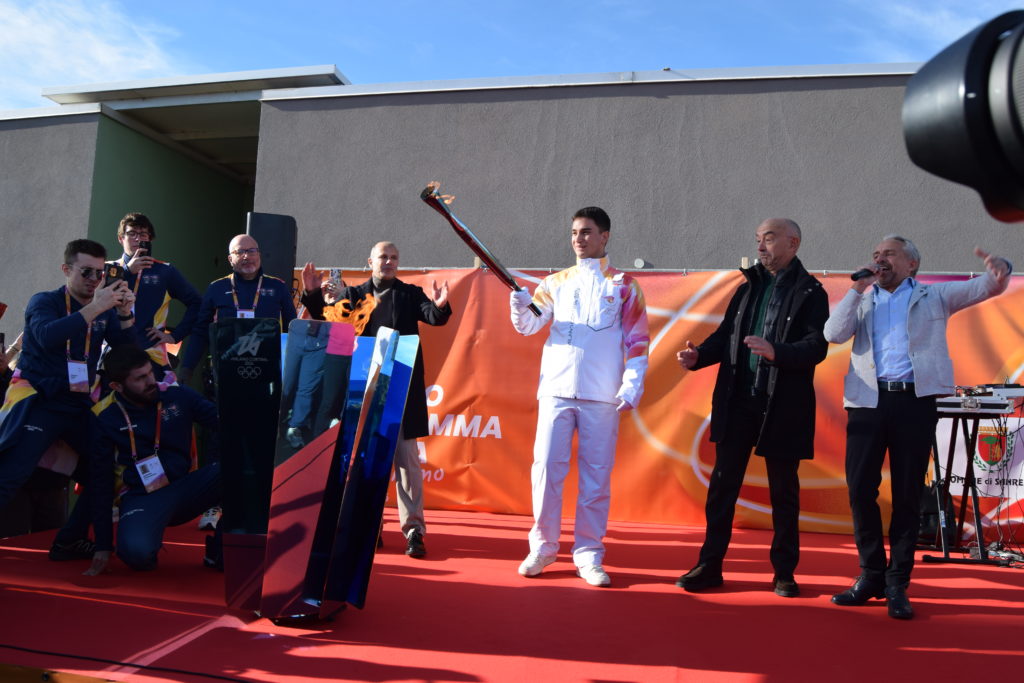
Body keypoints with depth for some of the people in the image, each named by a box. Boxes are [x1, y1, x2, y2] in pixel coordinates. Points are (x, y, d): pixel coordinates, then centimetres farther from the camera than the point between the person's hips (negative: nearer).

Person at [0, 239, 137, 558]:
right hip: (38, 403, -5)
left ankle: (69, 542, 12)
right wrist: (93, 309, -31)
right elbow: (48, 336, -25)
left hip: (79, 406, 5)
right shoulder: (44, 301, -3)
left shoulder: (104, 311, 10)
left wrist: (125, 314, -17)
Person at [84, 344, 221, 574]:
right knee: (135, 550, -36)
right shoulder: (104, 418, -4)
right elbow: (102, 482, 0)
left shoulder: (177, 396, -2)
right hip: (142, 497, -2)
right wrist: (103, 546, 0)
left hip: (187, 487, 2)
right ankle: (149, 553, 4)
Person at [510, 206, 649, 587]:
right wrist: (520, 303, -18)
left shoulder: (624, 285, 6)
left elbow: (637, 341, 3)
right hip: (556, 390, 2)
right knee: (546, 467, 0)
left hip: (601, 396, -2)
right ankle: (542, 548, 13)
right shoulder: (556, 283, 13)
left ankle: (588, 555, 12)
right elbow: (529, 324, 3)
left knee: (596, 476, 2)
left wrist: (632, 386, -7)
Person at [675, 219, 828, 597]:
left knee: (783, 490, 8)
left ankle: (784, 572, 21)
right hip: (737, 401, 4)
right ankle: (709, 565, 15)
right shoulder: (748, 287, 13)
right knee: (722, 484, 6)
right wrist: (699, 355, -6)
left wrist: (777, 352, -30)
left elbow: (817, 346, -14)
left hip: (783, 406, -4)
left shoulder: (810, 292, -2)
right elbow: (726, 334, 12)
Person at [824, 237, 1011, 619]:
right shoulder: (863, 301, 18)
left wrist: (999, 271, -22)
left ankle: (897, 584, 12)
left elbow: (985, 288, 1)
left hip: (915, 401, -1)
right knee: (860, 490, 0)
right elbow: (833, 334, 1)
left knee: (907, 495, 3)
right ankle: (871, 574, 16)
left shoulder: (934, 296, 14)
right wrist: (857, 289, 0)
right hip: (868, 401, 2)